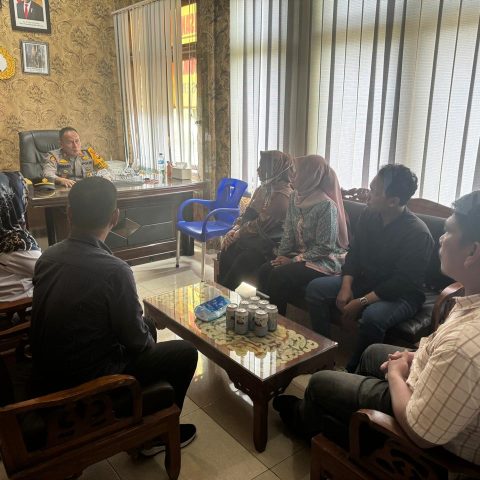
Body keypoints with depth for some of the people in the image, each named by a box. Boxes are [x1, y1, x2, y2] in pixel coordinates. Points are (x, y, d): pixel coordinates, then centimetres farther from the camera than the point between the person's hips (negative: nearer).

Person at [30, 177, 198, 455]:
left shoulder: (47, 257, -5)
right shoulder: (114, 270, -28)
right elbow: (138, 343, -18)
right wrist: (148, 338, 7)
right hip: (87, 382, -7)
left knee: (148, 330, 24)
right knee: (186, 352, 6)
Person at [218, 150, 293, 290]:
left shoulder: (282, 195, -17)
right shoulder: (263, 188, 12)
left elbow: (261, 224, -19)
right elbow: (248, 214, 14)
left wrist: (237, 235, -11)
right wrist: (235, 229, -2)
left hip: (271, 242, -8)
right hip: (257, 236, 8)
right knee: (227, 250, -13)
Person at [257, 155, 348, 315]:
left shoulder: (327, 205, -20)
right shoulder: (295, 197, 3)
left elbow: (325, 247, -19)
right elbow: (288, 231, 7)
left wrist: (293, 260, -17)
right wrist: (282, 256, -6)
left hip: (325, 260, -7)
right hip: (300, 254, 7)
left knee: (279, 275, -24)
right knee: (265, 269, -15)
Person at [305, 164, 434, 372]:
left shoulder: (418, 234, -23)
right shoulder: (369, 215, -4)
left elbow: (402, 283, -24)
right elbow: (354, 253, 5)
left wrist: (361, 302, -26)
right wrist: (346, 286, -11)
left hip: (401, 294, -7)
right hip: (365, 280, 7)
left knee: (372, 316, -37)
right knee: (315, 288, -8)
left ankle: (354, 371, -12)